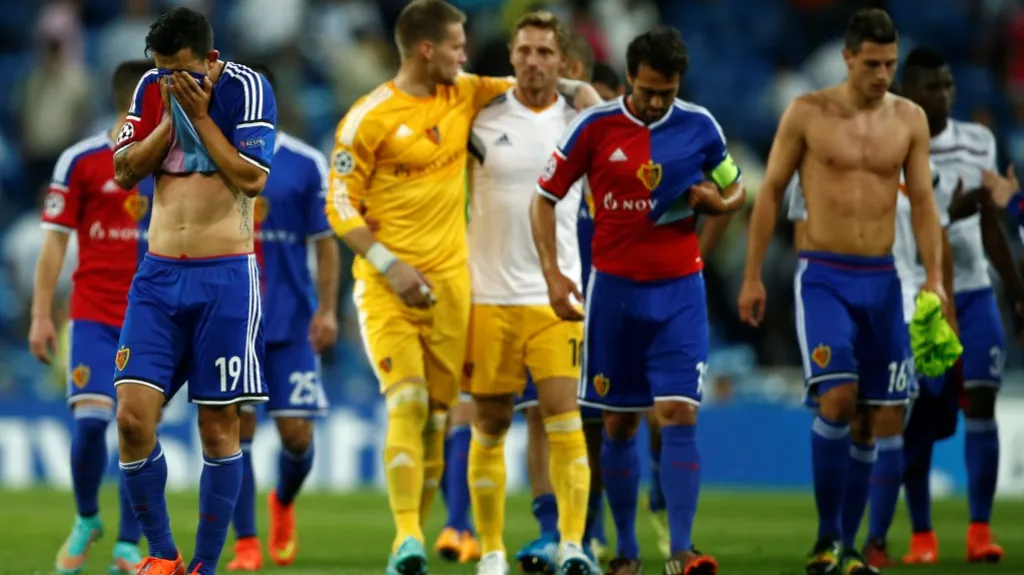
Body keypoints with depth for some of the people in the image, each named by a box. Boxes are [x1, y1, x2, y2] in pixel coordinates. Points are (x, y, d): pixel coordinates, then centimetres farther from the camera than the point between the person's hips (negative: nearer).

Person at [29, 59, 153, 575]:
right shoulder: (82, 161, -2)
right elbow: (55, 241, 0)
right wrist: (41, 315, -4)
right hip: (95, 315, -2)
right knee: (91, 418, -12)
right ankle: (86, 520, 14)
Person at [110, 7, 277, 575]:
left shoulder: (245, 88, -6)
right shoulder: (152, 88, 7)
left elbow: (251, 177, -13)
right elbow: (124, 171, 4)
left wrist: (199, 114, -13)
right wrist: (171, 118, -6)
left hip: (225, 277, -4)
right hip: (158, 273, 4)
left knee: (218, 428, 0)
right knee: (132, 416, -9)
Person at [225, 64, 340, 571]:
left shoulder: (305, 164, 1)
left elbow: (325, 242, 3)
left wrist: (327, 310, -5)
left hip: (292, 320, 0)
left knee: (296, 433, -3)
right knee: (237, 429, -6)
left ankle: (283, 502, 30)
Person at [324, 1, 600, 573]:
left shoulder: (465, 93, 8)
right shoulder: (370, 118, -8)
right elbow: (342, 206, -6)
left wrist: (578, 89, 4)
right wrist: (390, 266, -14)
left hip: (449, 281, 5)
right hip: (387, 286, -5)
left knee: (438, 413, 4)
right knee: (407, 402, -19)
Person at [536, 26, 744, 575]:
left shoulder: (699, 126, 0)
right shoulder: (595, 127, -4)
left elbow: (735, 188, 15)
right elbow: (544, 199, 2)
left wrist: (719, 201, -9)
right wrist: (552, 273, -8)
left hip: (679, 289, 0)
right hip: (614, 288, 0)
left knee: (679, 414, -12)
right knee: (619, 424, 5)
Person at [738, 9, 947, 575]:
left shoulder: (909, 119, 6)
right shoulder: (807, 113, -3)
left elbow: (922, 201, 9)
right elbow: (770, 192, 3)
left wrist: (934, 276, -3)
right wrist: (752, 276, 1)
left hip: (881, 280, 4)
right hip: (823, 277, -4)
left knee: (872, 419, 3)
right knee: (837, 398, -20)